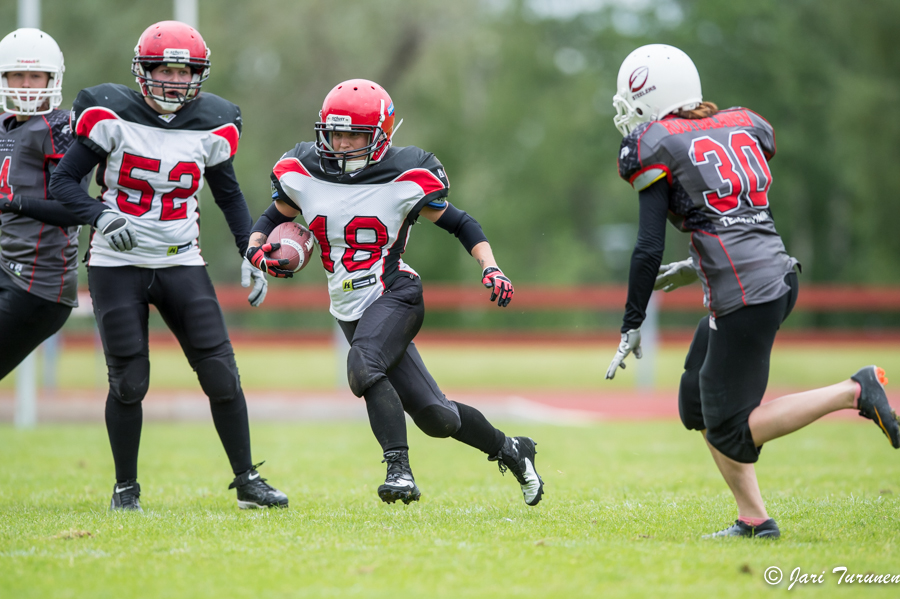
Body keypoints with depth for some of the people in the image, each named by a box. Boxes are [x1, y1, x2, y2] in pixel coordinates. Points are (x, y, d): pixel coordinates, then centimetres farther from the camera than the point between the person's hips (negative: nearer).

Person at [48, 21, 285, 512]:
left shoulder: (210, 126, 1)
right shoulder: (112, 116, -9)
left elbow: (228, 193, 16)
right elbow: (63, 181, -7)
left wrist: (250, 256, 7)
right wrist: (100, 217, -25)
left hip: (181, 264, 3)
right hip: (117, 264, -2)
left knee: (220, 373, -6)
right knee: (129, 380, -5)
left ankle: (247, 480, 6)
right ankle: (125, 487, 13)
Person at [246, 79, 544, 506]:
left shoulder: (405, 177, -9)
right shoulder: (302, 174, 0)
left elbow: (459, 223, 1)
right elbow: (276, 216, 17)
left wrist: (491, 268, -12)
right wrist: (257, 248, -4)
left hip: (395, 294, -4)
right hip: (350, 310, 4)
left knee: (363, 367, -35)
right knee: (434, 417, 2)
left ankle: (399, 469, -34)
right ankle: (508, 450, 24)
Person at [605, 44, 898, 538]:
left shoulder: (654, 147, -4)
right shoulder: (741, 127, 17)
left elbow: (649, 249, -8)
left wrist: (632, 327, -2)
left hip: (743, 295, -9)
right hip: (777, 276, 9)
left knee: (731, 433, -1)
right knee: (697, 405, 18)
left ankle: (855, 392, -9)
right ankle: (754, 519, 14)